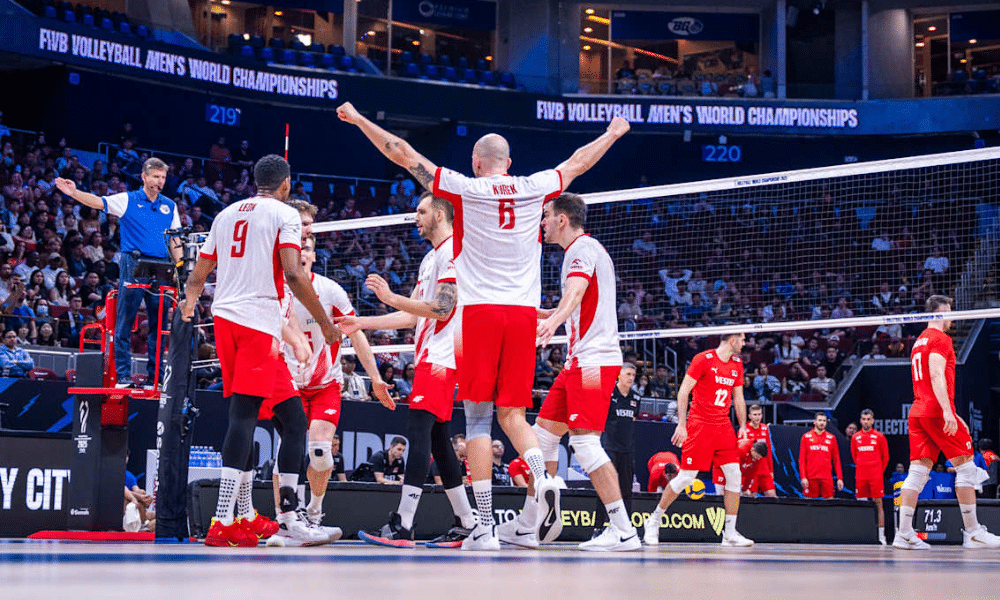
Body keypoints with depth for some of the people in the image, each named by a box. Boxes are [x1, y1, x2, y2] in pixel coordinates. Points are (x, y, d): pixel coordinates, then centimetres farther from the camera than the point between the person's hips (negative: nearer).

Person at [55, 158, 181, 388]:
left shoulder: (169, 206, 15)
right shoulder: (128, 200, 4)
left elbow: (175, 241, 17)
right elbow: (98, 202, -10)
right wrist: (74, 193, -28)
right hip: (134, 264, -3)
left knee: (159, 322, 4)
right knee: (125, 322, -4)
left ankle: (155, 375, 11)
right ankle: (123, 375, 1)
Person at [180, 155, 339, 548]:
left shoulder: (227, 214, 20)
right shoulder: (285, 214, 1)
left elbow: (198, 274, 25)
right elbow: (293, 274, -12)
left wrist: (189, 305, 43)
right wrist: (325, 323, -4)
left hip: (224, 317, 8)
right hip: (258, 322, -7)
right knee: (243, 414, -13)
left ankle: (245, 515, 14)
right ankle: (222, 523, -20)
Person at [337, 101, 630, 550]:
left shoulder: (465, 189, 2)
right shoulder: (534, 189, 10)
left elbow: (403, 154, 7)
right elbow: (578, 162, 28)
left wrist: (358, 119, 19)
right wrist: (612, 134, 45)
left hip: (480, 311, -3)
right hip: (523, 311, 3)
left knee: (478, 419, 0)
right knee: (512, 413, 10)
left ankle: (485, 526, -5)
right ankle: (542, 475, -20)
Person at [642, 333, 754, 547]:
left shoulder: (737, 364, 12)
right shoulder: (703, 359, -8)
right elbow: (683, 391, -10)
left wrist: (743, 426, 8)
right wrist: (681, 424, -15)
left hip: (724, 427, 6)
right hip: (700, 424, -6)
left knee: (734, 475, -4)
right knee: (686, 477, -6)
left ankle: (730, 533, 3)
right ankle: (653, 521, 11)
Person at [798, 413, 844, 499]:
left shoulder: (831, 438, 10)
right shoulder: (806, 437, 6)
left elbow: (836, 460, 10)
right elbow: (801, 459, 2)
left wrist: (840, 478, 2)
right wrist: (803, 477, -7)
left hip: (827, 478, 1)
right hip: (810, 478, -1)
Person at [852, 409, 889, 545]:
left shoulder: (879, 437, 3)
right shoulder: (855, 438, 10)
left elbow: (885, 457, 9)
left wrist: (880, 471, 10)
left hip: (876, 476, -2)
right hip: (860, 476, 2)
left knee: (878, 504, -4)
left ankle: (881, 535, -3)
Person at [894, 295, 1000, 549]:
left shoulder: (919, 341, 23)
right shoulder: (940, 338, -5)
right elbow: (936, 376, -18)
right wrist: (948, 411, -25)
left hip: (917, 411, 9)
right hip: (937, 412, -8)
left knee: (918, 471, 2)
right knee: (966, 466, -1)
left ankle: (904, 533, -6)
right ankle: (972, 532, -1)